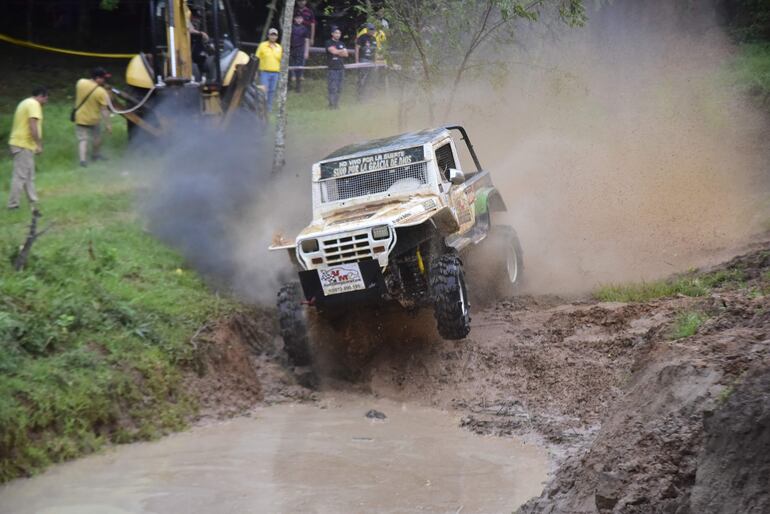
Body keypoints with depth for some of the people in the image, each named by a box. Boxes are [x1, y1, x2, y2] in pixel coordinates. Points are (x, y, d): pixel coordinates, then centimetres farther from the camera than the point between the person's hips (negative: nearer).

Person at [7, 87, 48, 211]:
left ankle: (33, 204, 20)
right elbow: (33, 126, -22)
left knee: (29, 177, 15)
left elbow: (16, 124, 24)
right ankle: (13, 205, -5)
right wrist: (39, 144, -19)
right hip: (24, 145, -10)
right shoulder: (34, 104, -11)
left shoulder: (25, 103, 20)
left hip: (18, 143, 10)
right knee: (20, 176, -6)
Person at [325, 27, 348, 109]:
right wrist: (342, 51, 3)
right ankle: (332, 105, -11)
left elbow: (346, 54, 9)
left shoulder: (341, 44, 19)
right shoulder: (329, 43, 1)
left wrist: (337, 52, -4)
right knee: (333, 88, -12)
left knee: (339, 88, 4)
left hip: (341, 68, 6)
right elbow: (333, 51, -13)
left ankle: (336, 104, 9)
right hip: (332, 68, -6)